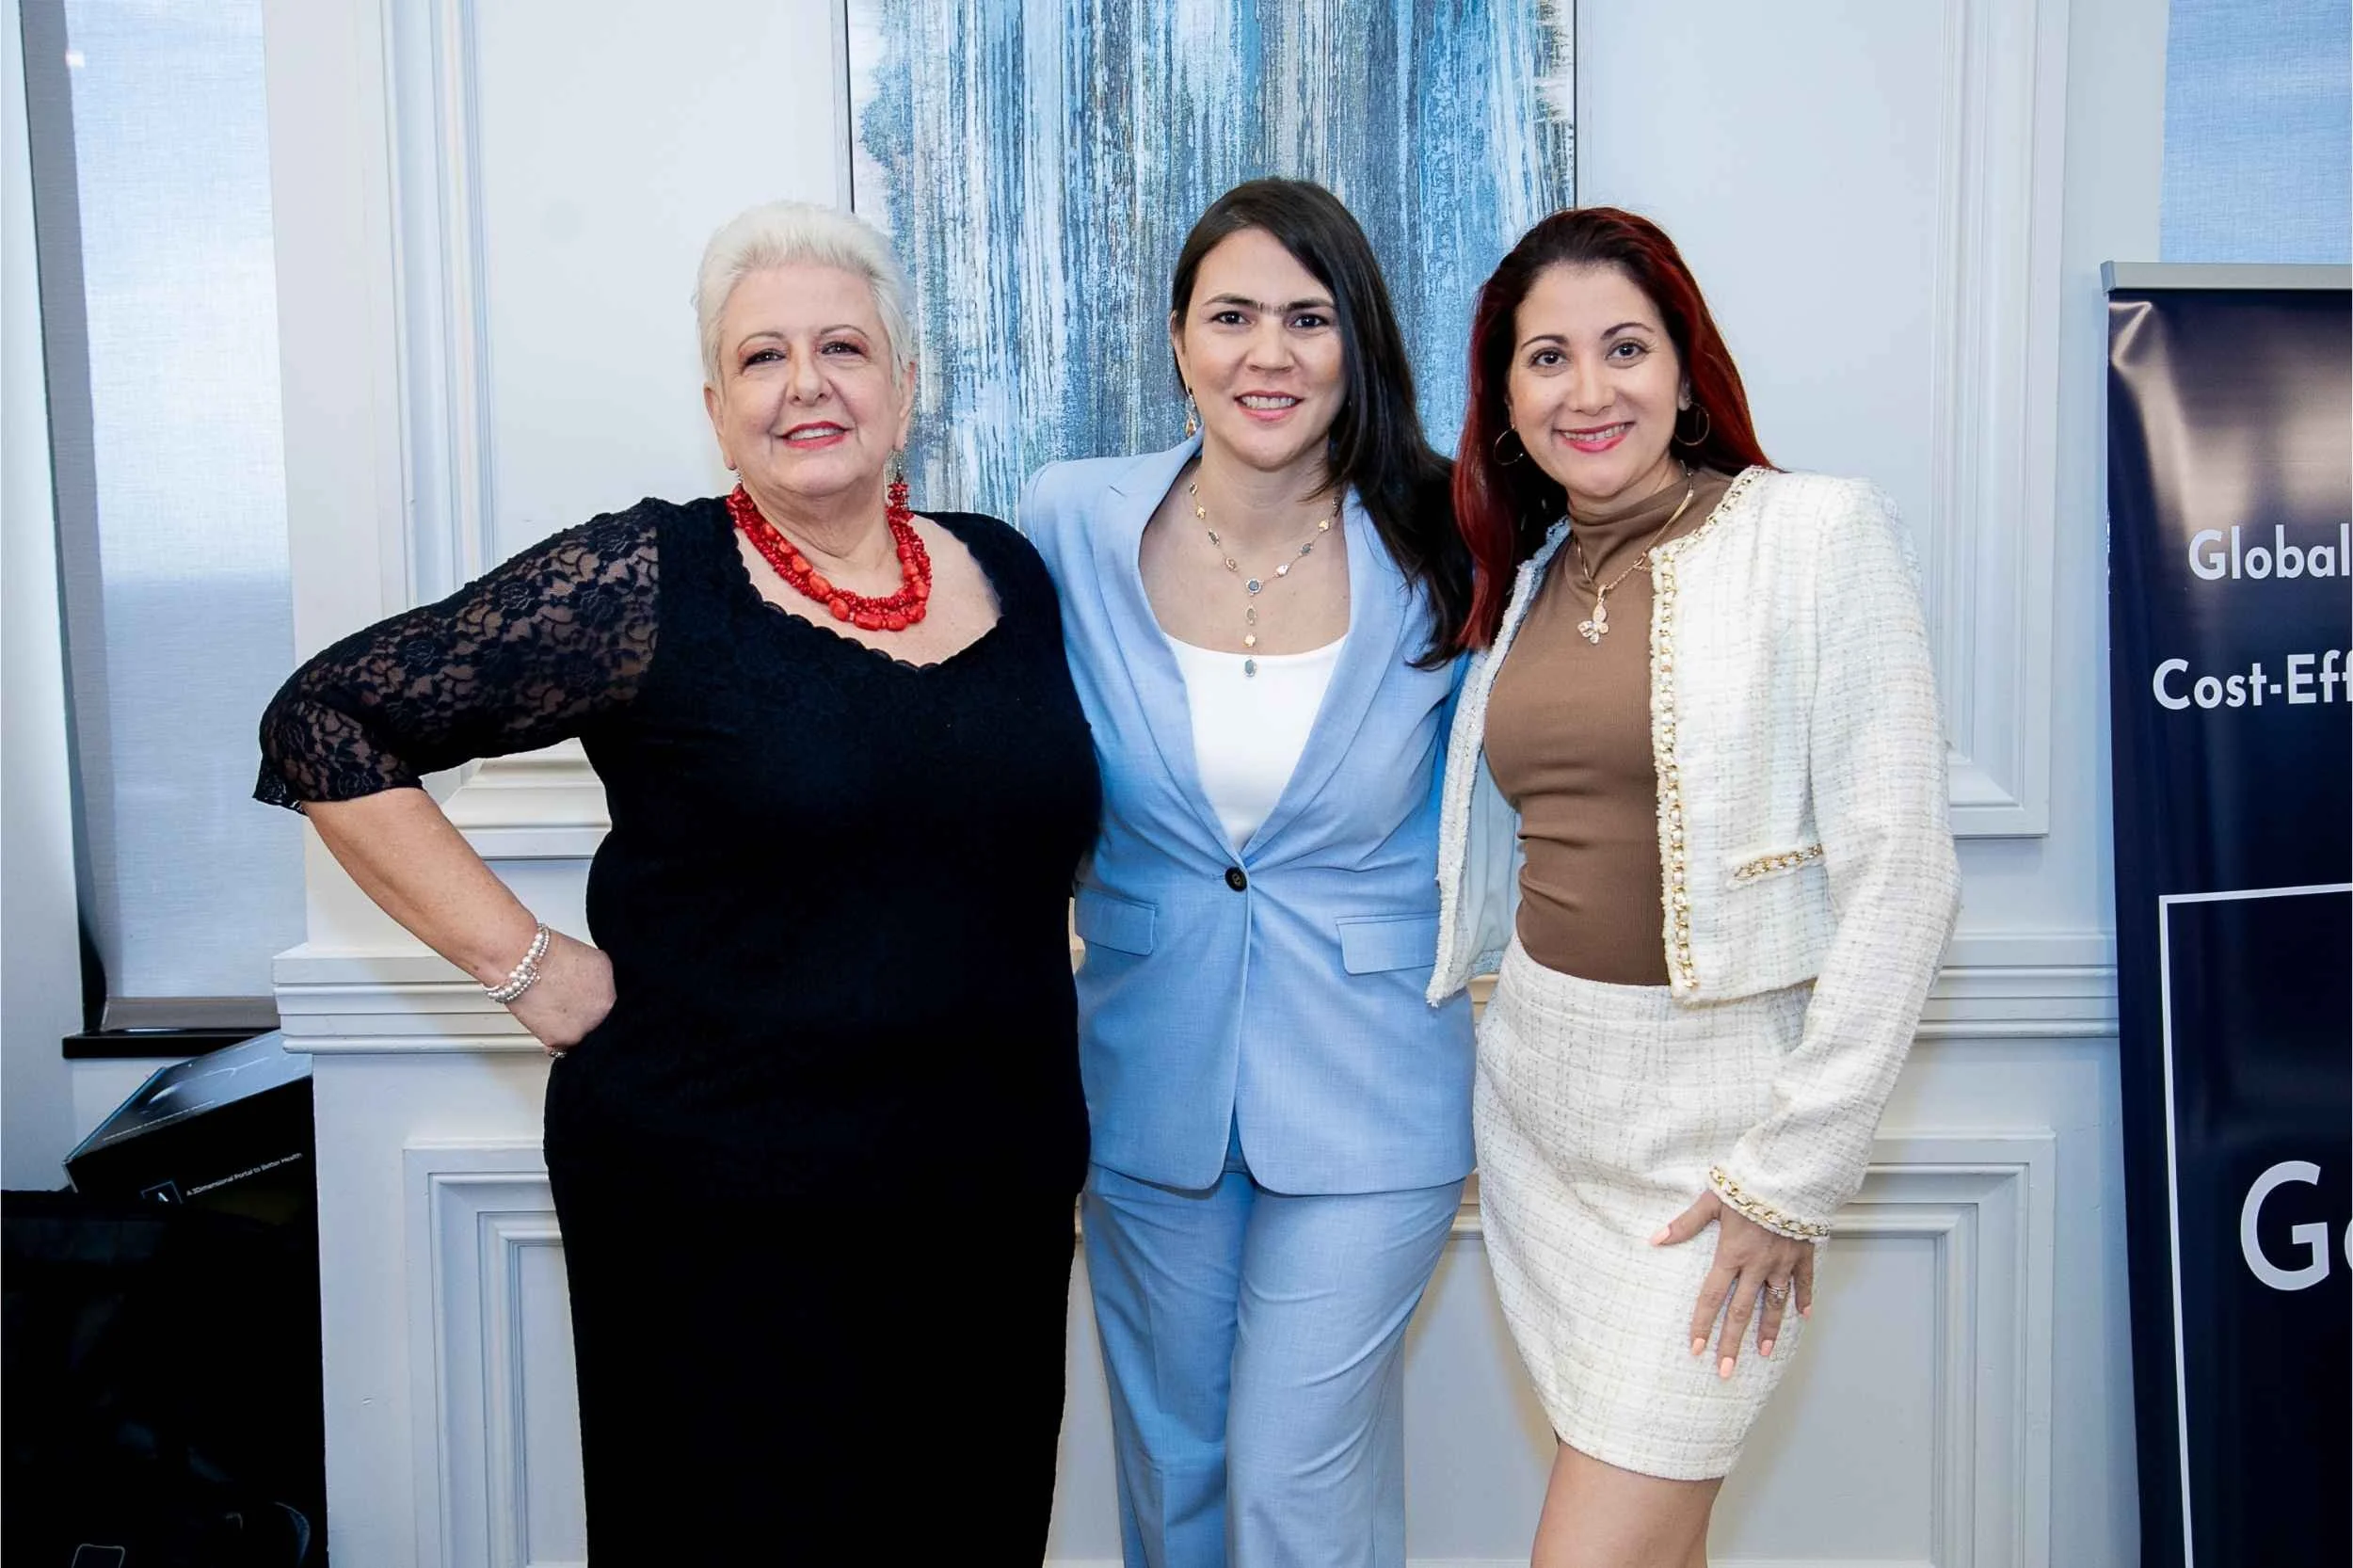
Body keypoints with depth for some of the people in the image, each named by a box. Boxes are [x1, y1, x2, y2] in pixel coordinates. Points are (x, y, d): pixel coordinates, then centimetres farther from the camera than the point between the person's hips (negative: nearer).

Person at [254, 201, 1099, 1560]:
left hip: (998, 1204, 5)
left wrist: (1041, 941, 8)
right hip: (723, 1217, -4)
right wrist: (530, 966, -11)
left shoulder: (1010, 572, 5)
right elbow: (326, 725, -8)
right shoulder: (648, 584, -9)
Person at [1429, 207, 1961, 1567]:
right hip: (1539, 1085, 5)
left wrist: (1797, 1171, -13)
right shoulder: (1524, 581, 10)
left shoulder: (1820, 535, -8)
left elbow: (1900, 874, -13)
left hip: (1723, 1106, -5)